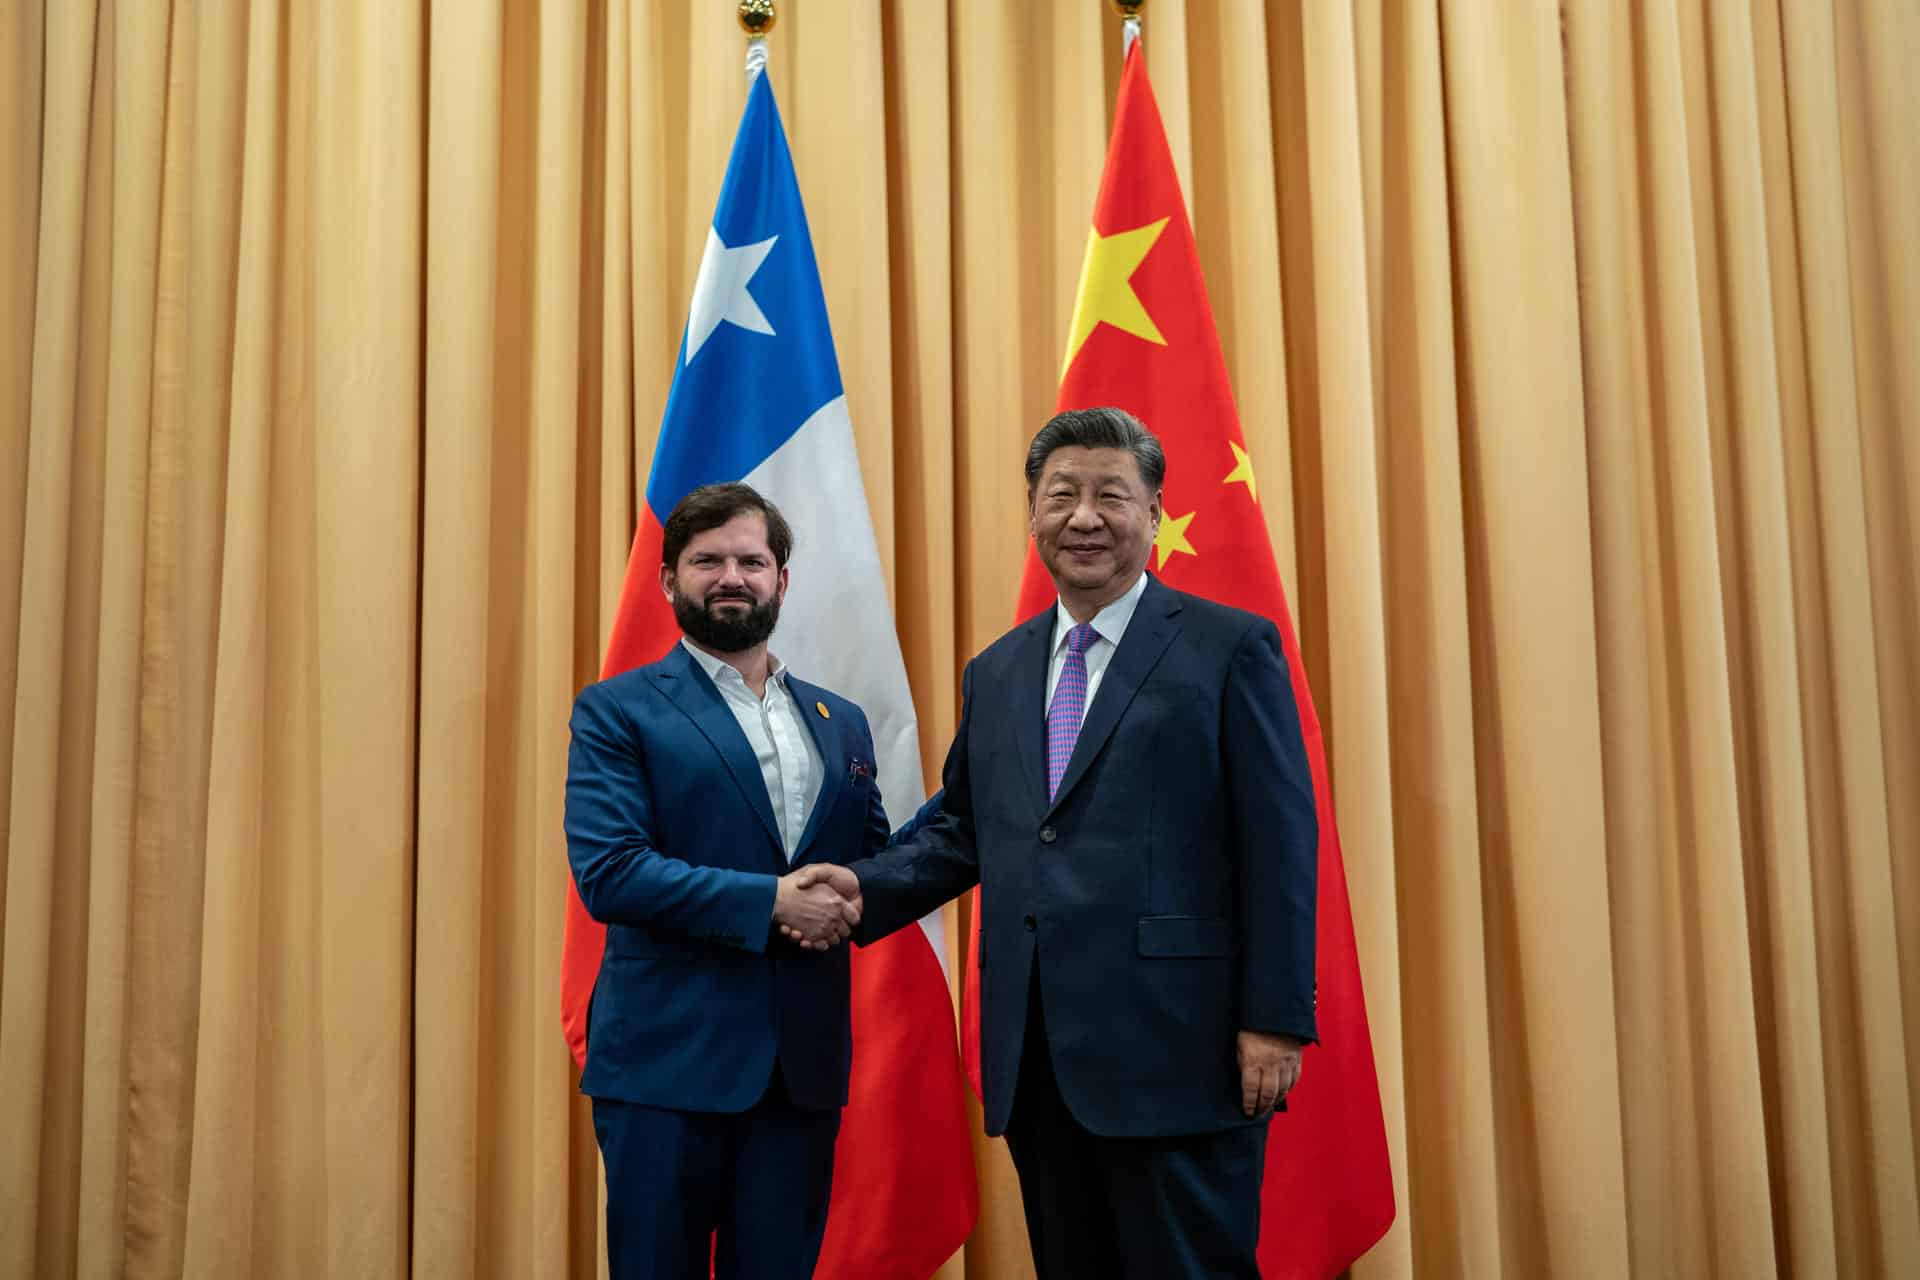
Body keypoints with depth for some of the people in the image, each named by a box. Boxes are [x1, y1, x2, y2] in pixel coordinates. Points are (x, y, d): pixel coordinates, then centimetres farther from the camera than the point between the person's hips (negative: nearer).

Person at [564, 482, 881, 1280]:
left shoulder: (841, 723, 14)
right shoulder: (617, 711, -2)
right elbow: (607, 871, -13)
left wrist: (848, 899, -8)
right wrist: (772, 901, -17)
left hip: (806, 1060, 4)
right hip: (668, 1059, -4)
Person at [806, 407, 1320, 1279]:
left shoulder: (1230, 648, -2)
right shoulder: (995, 673, 15)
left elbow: (1280, 845, -6)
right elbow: (963, 830, 18)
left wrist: (1275, 1019, -11)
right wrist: (866, 889, 1)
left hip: (1175, 1051, -5)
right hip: (1037, 1064, 6)